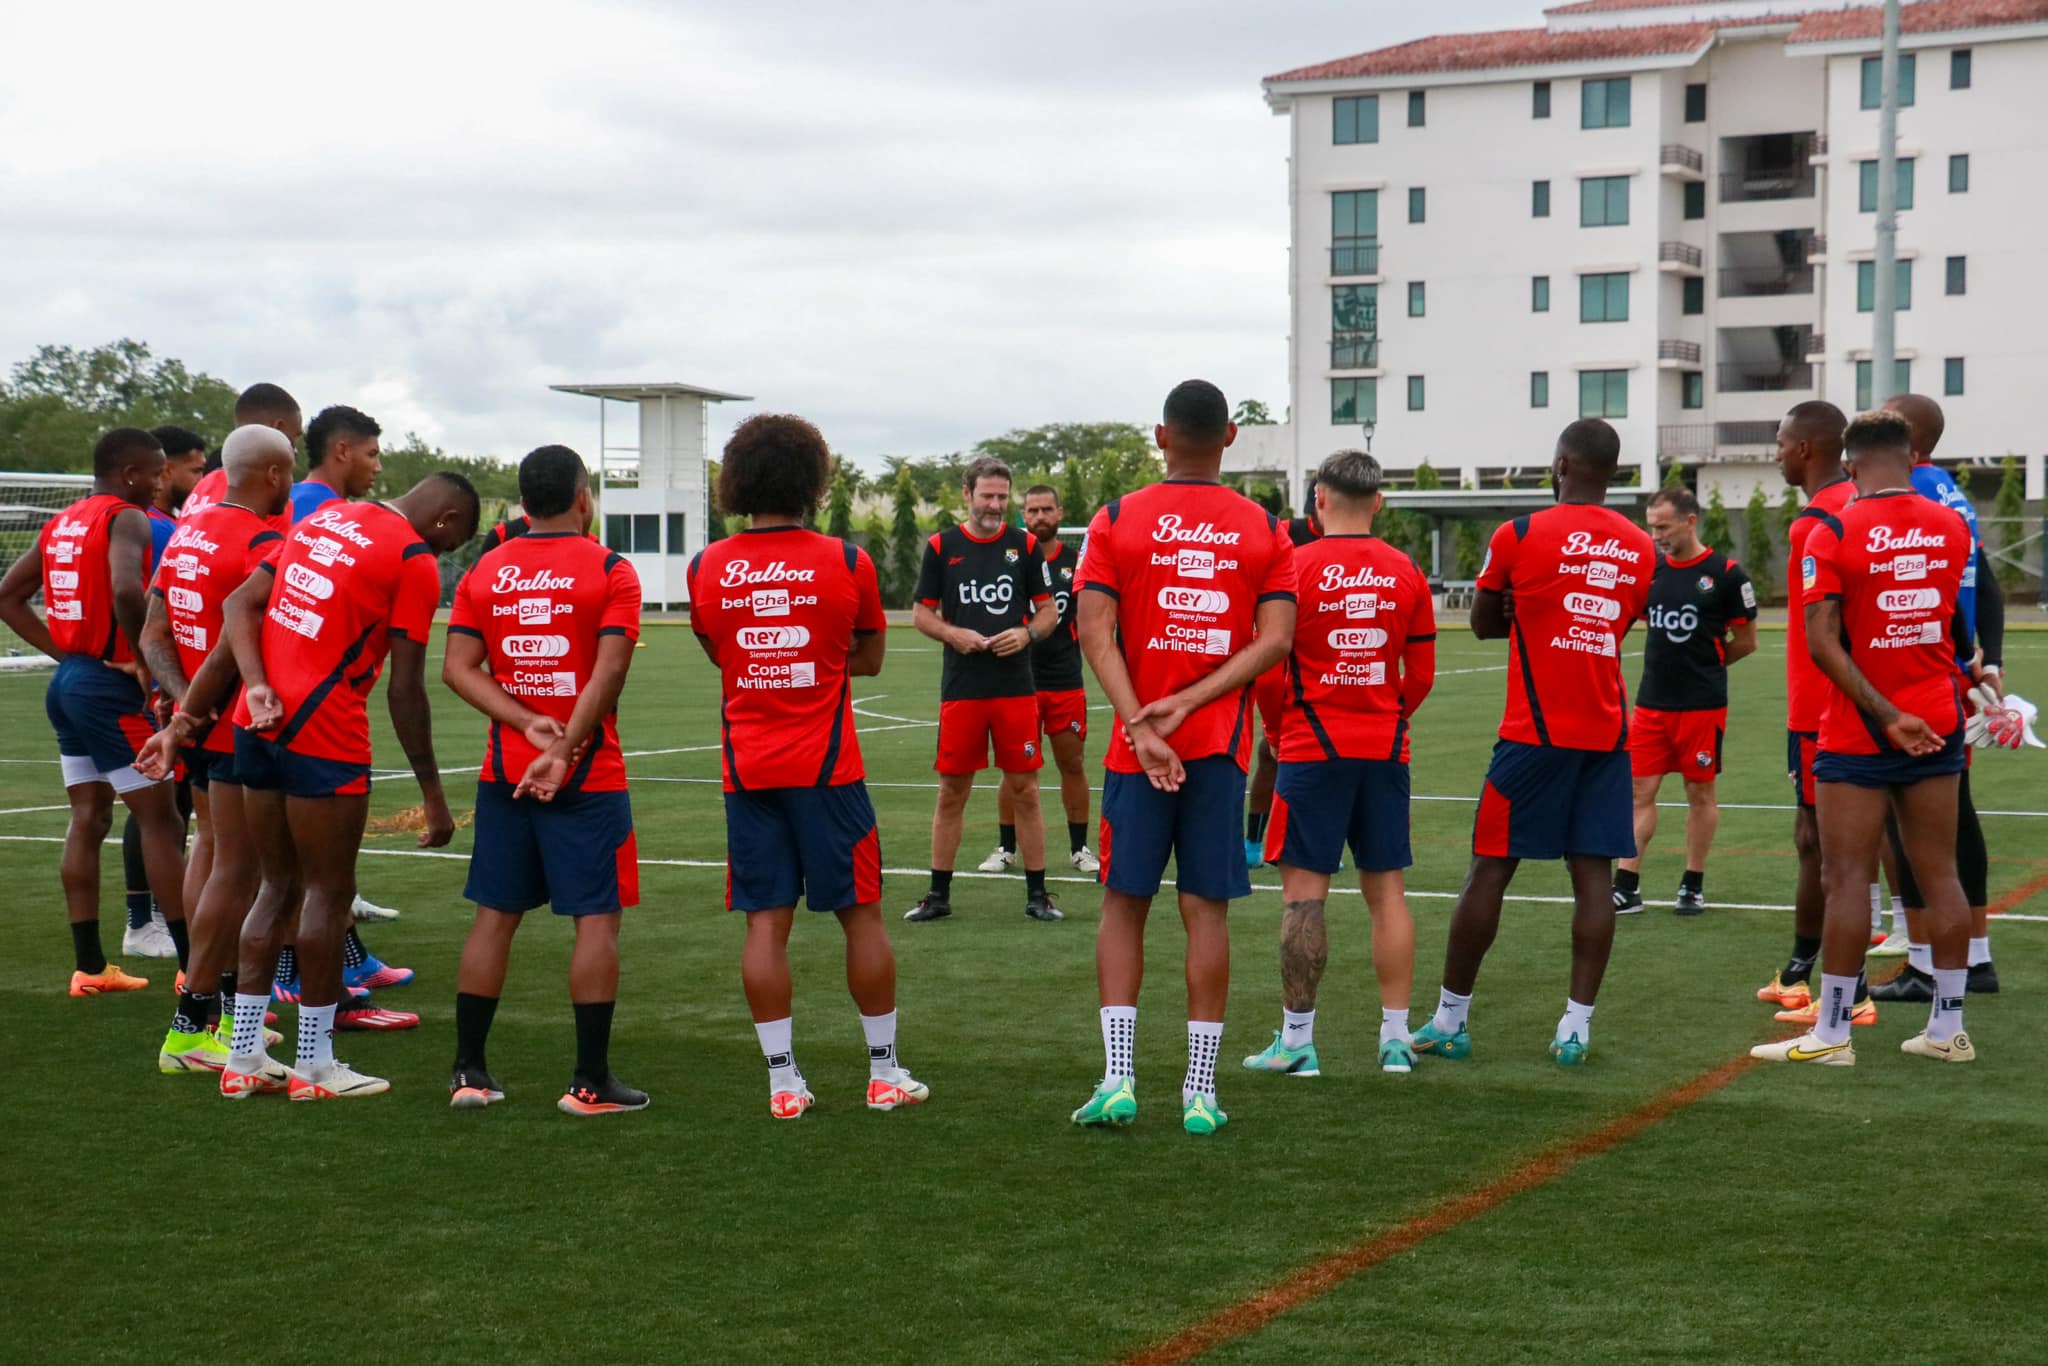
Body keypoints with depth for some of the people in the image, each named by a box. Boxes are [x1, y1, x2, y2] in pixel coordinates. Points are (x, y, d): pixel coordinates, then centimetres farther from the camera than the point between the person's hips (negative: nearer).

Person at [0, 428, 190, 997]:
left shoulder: (61, 523, 14)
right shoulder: (127, 519, -12)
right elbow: (126, 591, -30)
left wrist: (64, 653, 12)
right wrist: (146, 662, -17)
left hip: (69, 680, 9)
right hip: (111, 686, -8)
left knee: (88, 820, 12)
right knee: (160, 820, -4)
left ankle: (89, 965, 14)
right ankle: (194, 965, -2)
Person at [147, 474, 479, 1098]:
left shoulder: (321, 520, 16)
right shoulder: (415, 561, -6)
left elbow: (241, 604, 6)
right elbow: (406, 690, -8)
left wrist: (256, 685, -4)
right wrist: (433, 796, -2)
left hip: (257, 722, 7)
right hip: (323, 734, -7)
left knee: (279, 886, 16)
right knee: (329, 894, 4)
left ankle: (244, 1058, 17)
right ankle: (316, 1066, 9)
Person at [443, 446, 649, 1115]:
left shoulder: (484, 571, 6)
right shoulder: (610, 571, -6)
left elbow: (459, 667, -2)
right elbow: (609, 671, -17)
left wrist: (529, 724, -9)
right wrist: (564, 750, -17)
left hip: (503, 774, 5)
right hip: (588, 778, -4)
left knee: (494, 915, 10)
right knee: (597, 919, 1)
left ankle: (468, 1072, 12)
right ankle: (590, 1081, 0)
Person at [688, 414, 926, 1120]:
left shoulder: (706, 569, 0)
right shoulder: (847, 563, -6)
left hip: (747, 769, 2)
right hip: (827, 768, -2)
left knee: (766, 922, 4)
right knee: (861, 915, 8)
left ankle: (783, 1081, 5)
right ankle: (885, 1071, 15)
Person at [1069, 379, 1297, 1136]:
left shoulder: (1116, 521, 0)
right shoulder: (1265, 530, 4)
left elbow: (1095, 632, -9)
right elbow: (1276, 639, -5)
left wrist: (1142, 727, -13)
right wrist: (1189, 703, -8)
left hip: (1138, 746, -1)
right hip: (1222, 746, 1)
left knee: (1124, 904, 8)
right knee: (1206, 910, 4)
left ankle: (1117, 1077, -1)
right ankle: (1201, 1091, 4)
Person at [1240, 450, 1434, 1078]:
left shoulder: (1294, 566, -8)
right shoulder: (1407, 573, 4)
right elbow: (1422, 674, 8)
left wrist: (1275, 729, 11)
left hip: (1313, 749, -4)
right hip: (1386, 751, 4)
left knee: (1304, 890, 0)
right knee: (1386, 890, 8)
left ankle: (1296, 1039, 3)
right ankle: (1396, 1037, 10)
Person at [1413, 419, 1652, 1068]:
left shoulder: (1519, 536, -6)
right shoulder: (1641, 549, 7)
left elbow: (1484, 624, 6)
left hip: (1535, 731, -4)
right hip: (1608, 733, 4)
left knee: (1490, 869, 3)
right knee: (1594, 874, 2)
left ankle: (1450, 1020, 9)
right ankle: (1576, 1026, 0)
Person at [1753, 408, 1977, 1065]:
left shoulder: (1834, 533, -10)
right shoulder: (1953, 527, 3)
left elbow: (1822, 643, -17)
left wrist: (1885, 715, -17)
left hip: (1857, 738, -4)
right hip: (1938, 726, 4)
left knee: (1847, 878, 0)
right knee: (1940, 874, 9)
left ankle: (1831, 1034, 4)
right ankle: (1948, 1029, 14)